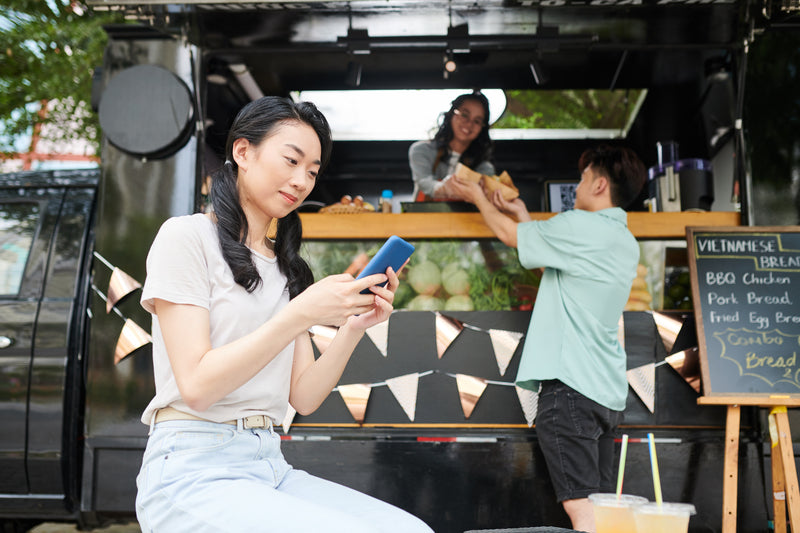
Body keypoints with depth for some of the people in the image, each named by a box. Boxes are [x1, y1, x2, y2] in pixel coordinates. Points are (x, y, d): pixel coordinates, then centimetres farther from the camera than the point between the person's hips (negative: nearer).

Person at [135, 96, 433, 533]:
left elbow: (303, 398, 10)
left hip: (269, 463, 6)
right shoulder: (186, 236, -1)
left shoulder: (286, 267, 19)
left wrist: (353, 328, -6)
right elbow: (196, 386, -12)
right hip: (193, 470, -6)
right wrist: (302, 314, -18)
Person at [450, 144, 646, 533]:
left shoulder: (579, 227, -10)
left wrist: (478, 197, 22)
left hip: (571, 384, -9)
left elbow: (509, 234, 3)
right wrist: (523, 215, 37)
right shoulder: (626, 244, 17)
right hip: (607, 392, 9)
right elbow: (551, 262, 27)